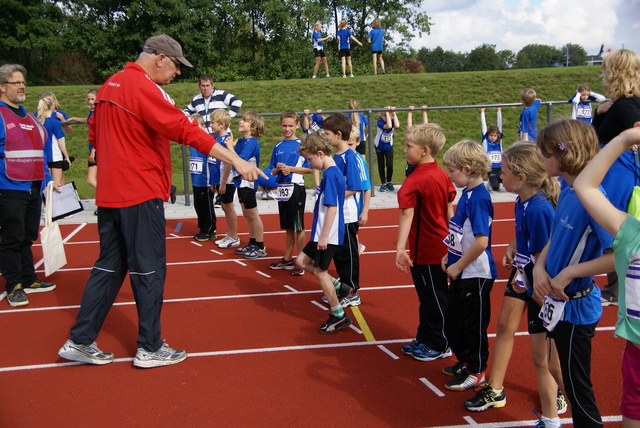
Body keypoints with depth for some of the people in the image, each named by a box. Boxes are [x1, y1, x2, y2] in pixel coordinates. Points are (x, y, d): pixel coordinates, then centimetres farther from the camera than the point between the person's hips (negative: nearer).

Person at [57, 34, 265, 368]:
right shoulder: (144, 88, -14)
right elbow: (187, 131, -22)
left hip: (108, 195, 9)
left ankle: (79, 341, 20)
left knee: (109, 267, 15)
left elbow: (94, 136, 21)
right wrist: (236, 160, -24)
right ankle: (150, 348, 12)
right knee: (149, 271, 2)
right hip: (141, 194, -8)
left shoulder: (109, 85, 12)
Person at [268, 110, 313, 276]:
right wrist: (277, 169, -10)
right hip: (282, 189, 5)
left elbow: (309, 168, -7)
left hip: (296, 189, -5)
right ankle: (287, 259, 24)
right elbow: (272, 171, 11)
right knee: (287, 227, 15)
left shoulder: (302, 144, -5)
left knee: (298, 227, -1)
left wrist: (291, 168, -17)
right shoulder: (278, 147, 10)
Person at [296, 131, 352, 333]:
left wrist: (324, 236, -22)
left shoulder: (330, 174, -19)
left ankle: (339, 316, 13)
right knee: (302, 261, 16)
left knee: (320, 271, 1)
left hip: (328, 235, -10)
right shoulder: (333, 172, 10)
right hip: (320, 233, 10)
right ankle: (338, 287, 22)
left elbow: (332, 207, -23)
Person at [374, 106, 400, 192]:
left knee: (390, 165, -7)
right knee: (381, 165, 7)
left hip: (389, 147, 2)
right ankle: (383, 184, 19)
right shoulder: (379, 122, -25)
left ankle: (389, 182, 15)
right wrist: (387, 113, -40)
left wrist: (394, 113, -36)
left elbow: (397, 125, -39)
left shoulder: (392, 121, -15)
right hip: (379, 147, -2)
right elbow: (388, 126, -44)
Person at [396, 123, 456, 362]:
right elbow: (449, 212, 9)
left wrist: (400, 248, -38)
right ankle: (425, 339, 33)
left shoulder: (414, 182, -21)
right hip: (441, 247, 8)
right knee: (429, 296, 20)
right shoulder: (442, 175, 3)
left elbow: (407, 215, -31)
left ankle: (440, 346, 20)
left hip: (425, 251, -8)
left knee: (434, 298, 6)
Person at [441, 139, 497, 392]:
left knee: (474, 324, 6)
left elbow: (481, 241, -27)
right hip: (460, 273, 10)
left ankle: (476, 372, 22)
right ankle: (465, 361, 38)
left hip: (476, 274, -10)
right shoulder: (466, 193, 6)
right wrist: (450, 256, 8)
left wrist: (459, 265, -19)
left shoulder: (478, 198, -22)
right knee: (454, 320, 20)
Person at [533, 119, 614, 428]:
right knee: (573, 383, 24)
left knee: (578, 389, 7)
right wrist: (540, 267, -6)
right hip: (561, 302, 9)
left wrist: (569, 272, -25)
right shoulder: (567, 191, 1)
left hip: (576, 308, -8)